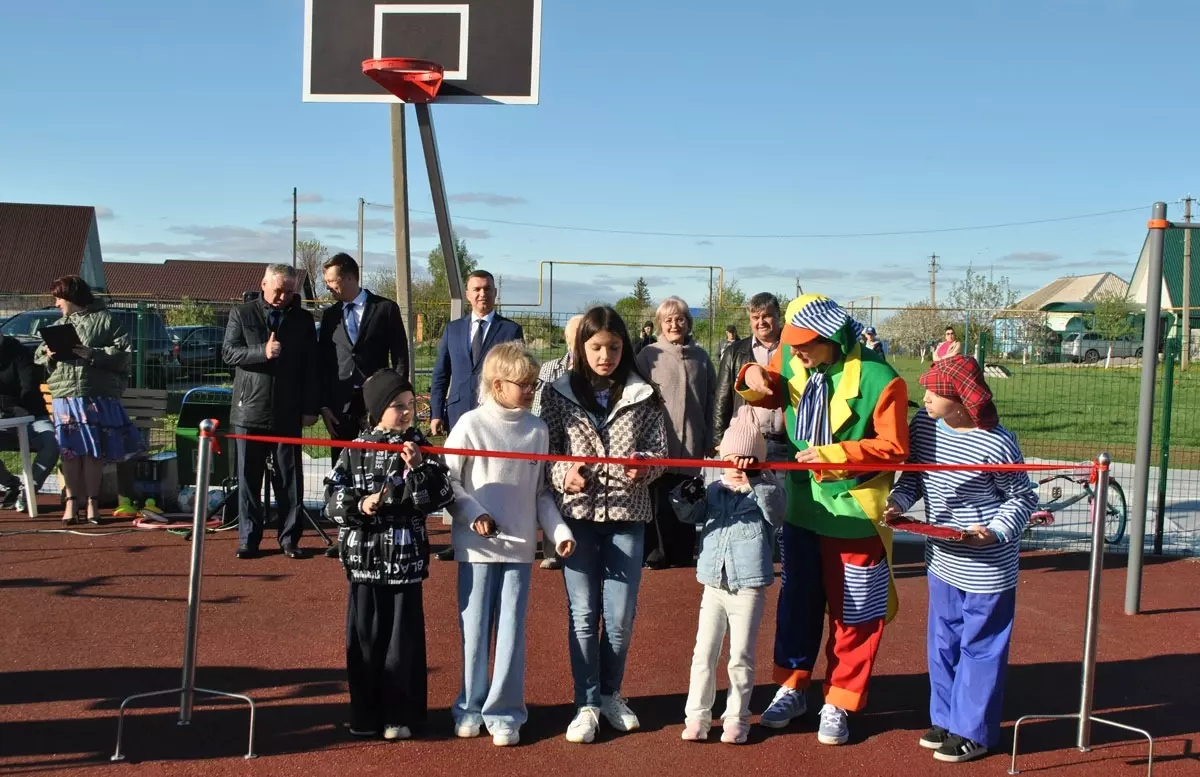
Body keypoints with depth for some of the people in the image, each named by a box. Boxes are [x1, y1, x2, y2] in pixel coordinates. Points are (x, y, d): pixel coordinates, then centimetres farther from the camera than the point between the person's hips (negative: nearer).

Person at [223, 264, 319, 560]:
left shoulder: (303, 319, 8)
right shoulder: (241, 314, 6)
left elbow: (311, 366, 7)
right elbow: (228, 352, -1)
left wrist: (310, 408, 2)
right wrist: (261, 352, -17)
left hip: (288, 413, 0)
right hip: (250, 410, 0)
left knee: (290, 478, 2)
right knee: (249, 477, 4)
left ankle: (290, 539, 9)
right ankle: (248, 539, 12)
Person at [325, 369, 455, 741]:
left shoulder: (418, 447, -1)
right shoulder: (355, 450, 2)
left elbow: (442, 496, -8)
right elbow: (333, 498, 2)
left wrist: (418, 469, -21)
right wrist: (360, 506, -16)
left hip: (406, 559, -1)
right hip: (364, 558, 1)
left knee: (404, 638, 3)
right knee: (364, 636, 8)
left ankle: (401, 715, 15)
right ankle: (365, 713, 21)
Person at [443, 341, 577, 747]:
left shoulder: (538, 429, 3)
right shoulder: (471, 424, -6)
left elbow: (541, 491, 9)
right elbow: (447, 480, -3)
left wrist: (559, 531, -1)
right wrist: (473, 516, -15)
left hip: (519, 546, 2)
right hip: (476, 546, -2)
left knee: (511, 630, 4)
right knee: (475, 629, 6)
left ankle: (504, 713, 14)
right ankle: (471, 707, 22)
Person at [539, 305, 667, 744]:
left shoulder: (643, 395, 1)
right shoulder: (560, 394, 0)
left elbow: (660, 451, 1)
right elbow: (547, 455, 0)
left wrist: (642, 464, -20)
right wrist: (565, 474, -20)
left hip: (627, 516, 1)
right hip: (578, 516, -1)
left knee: (620, 616, 7)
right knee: (583, 613, 5)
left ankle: (610, 694, 28)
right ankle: (587, 703, 17)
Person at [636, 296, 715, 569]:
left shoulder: (700, 356, 7)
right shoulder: (649, 355, -2)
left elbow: (711, 399, 10)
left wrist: (709, 438, 8)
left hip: (691, 442, 3)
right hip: (658, 442, -3)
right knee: (660, 500, 1)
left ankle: (682, 553, 18)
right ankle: (656, 553, 10)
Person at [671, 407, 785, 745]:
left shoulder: (765, 493, -5)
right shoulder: (714, 491, 6)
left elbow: (775, 512, -23)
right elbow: (691, 515, 2)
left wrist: (755, 482, -35)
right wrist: (685, 499, -20)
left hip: (748, 589, -3)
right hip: (714, 586, 4)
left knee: (741, 657, 6)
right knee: (703, 654, 7)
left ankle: (736, 718, 18)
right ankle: (697, 716, 16)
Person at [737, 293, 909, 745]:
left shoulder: (877, 378, -20)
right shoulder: (791, 360, -4)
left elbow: (894, 447, -17)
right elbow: (770, 395, 16)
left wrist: (833, 454, -25)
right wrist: (752, 377, -7)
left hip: (854, 513, -5)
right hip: (801, 506, 5)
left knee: (853, 614, 7)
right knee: (797, 602, 17)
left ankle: (839, 704, 22)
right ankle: (792, 688, 33)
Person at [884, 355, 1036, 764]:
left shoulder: (996, 445, -22)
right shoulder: (923, 423, -4)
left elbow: (1023, 497, -10)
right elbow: (914, 473, 9)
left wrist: (996, 531, -24)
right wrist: (899, 500, -9)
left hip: (987, 567, -7)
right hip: (942, 559, 7)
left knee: (979, 647, 7)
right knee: (942, 642, 18)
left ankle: (973, 732, 21)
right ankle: (946, 719, 34)